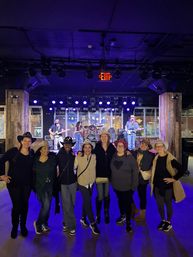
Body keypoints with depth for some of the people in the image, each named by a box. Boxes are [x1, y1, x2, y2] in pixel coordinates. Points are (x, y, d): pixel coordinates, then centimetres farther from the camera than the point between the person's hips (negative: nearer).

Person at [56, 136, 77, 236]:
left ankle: (66, 223, 29)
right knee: (67, 204, -3)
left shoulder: (74, 155, 0)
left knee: (71, 204, 10)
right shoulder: (59, 155, -2)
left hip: (72, 182, 2)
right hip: (63, 183, -2)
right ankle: (71, 226, 8)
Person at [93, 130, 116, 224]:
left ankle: (106, 214, 28)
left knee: (107, 195, 13)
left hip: (108, 175, 2)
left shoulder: (112, 147, 1)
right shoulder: (97, 147, -3)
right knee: (100, 196, 1)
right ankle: (98, 214, 20)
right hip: (99, 175, -2)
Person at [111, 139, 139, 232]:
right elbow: (111, 171, 7)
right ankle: (122, 215, 47)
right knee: (120, 201, 23)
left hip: (127, 186, -4)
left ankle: (128, 223, 20)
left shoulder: (130, 158, -15)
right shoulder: (113, 157, -3)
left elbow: (135, 172, -13)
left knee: (128, 204, 5)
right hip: (116, 186, 4)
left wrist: (134, 185, -13)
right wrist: (112, 182, 6)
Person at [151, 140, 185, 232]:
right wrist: (153, 181, 5)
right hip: (157, 186, 5)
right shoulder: (155, 158, 0)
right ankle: (163, 220, 38)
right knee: (159, 205, 16)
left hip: (167, 186, -4)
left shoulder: (170, 159, -16)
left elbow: (181, 170, -18)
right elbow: (154, 171, 16)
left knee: (168, 204, 14)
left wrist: (173, 179, -15)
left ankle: (168, 222, 33)